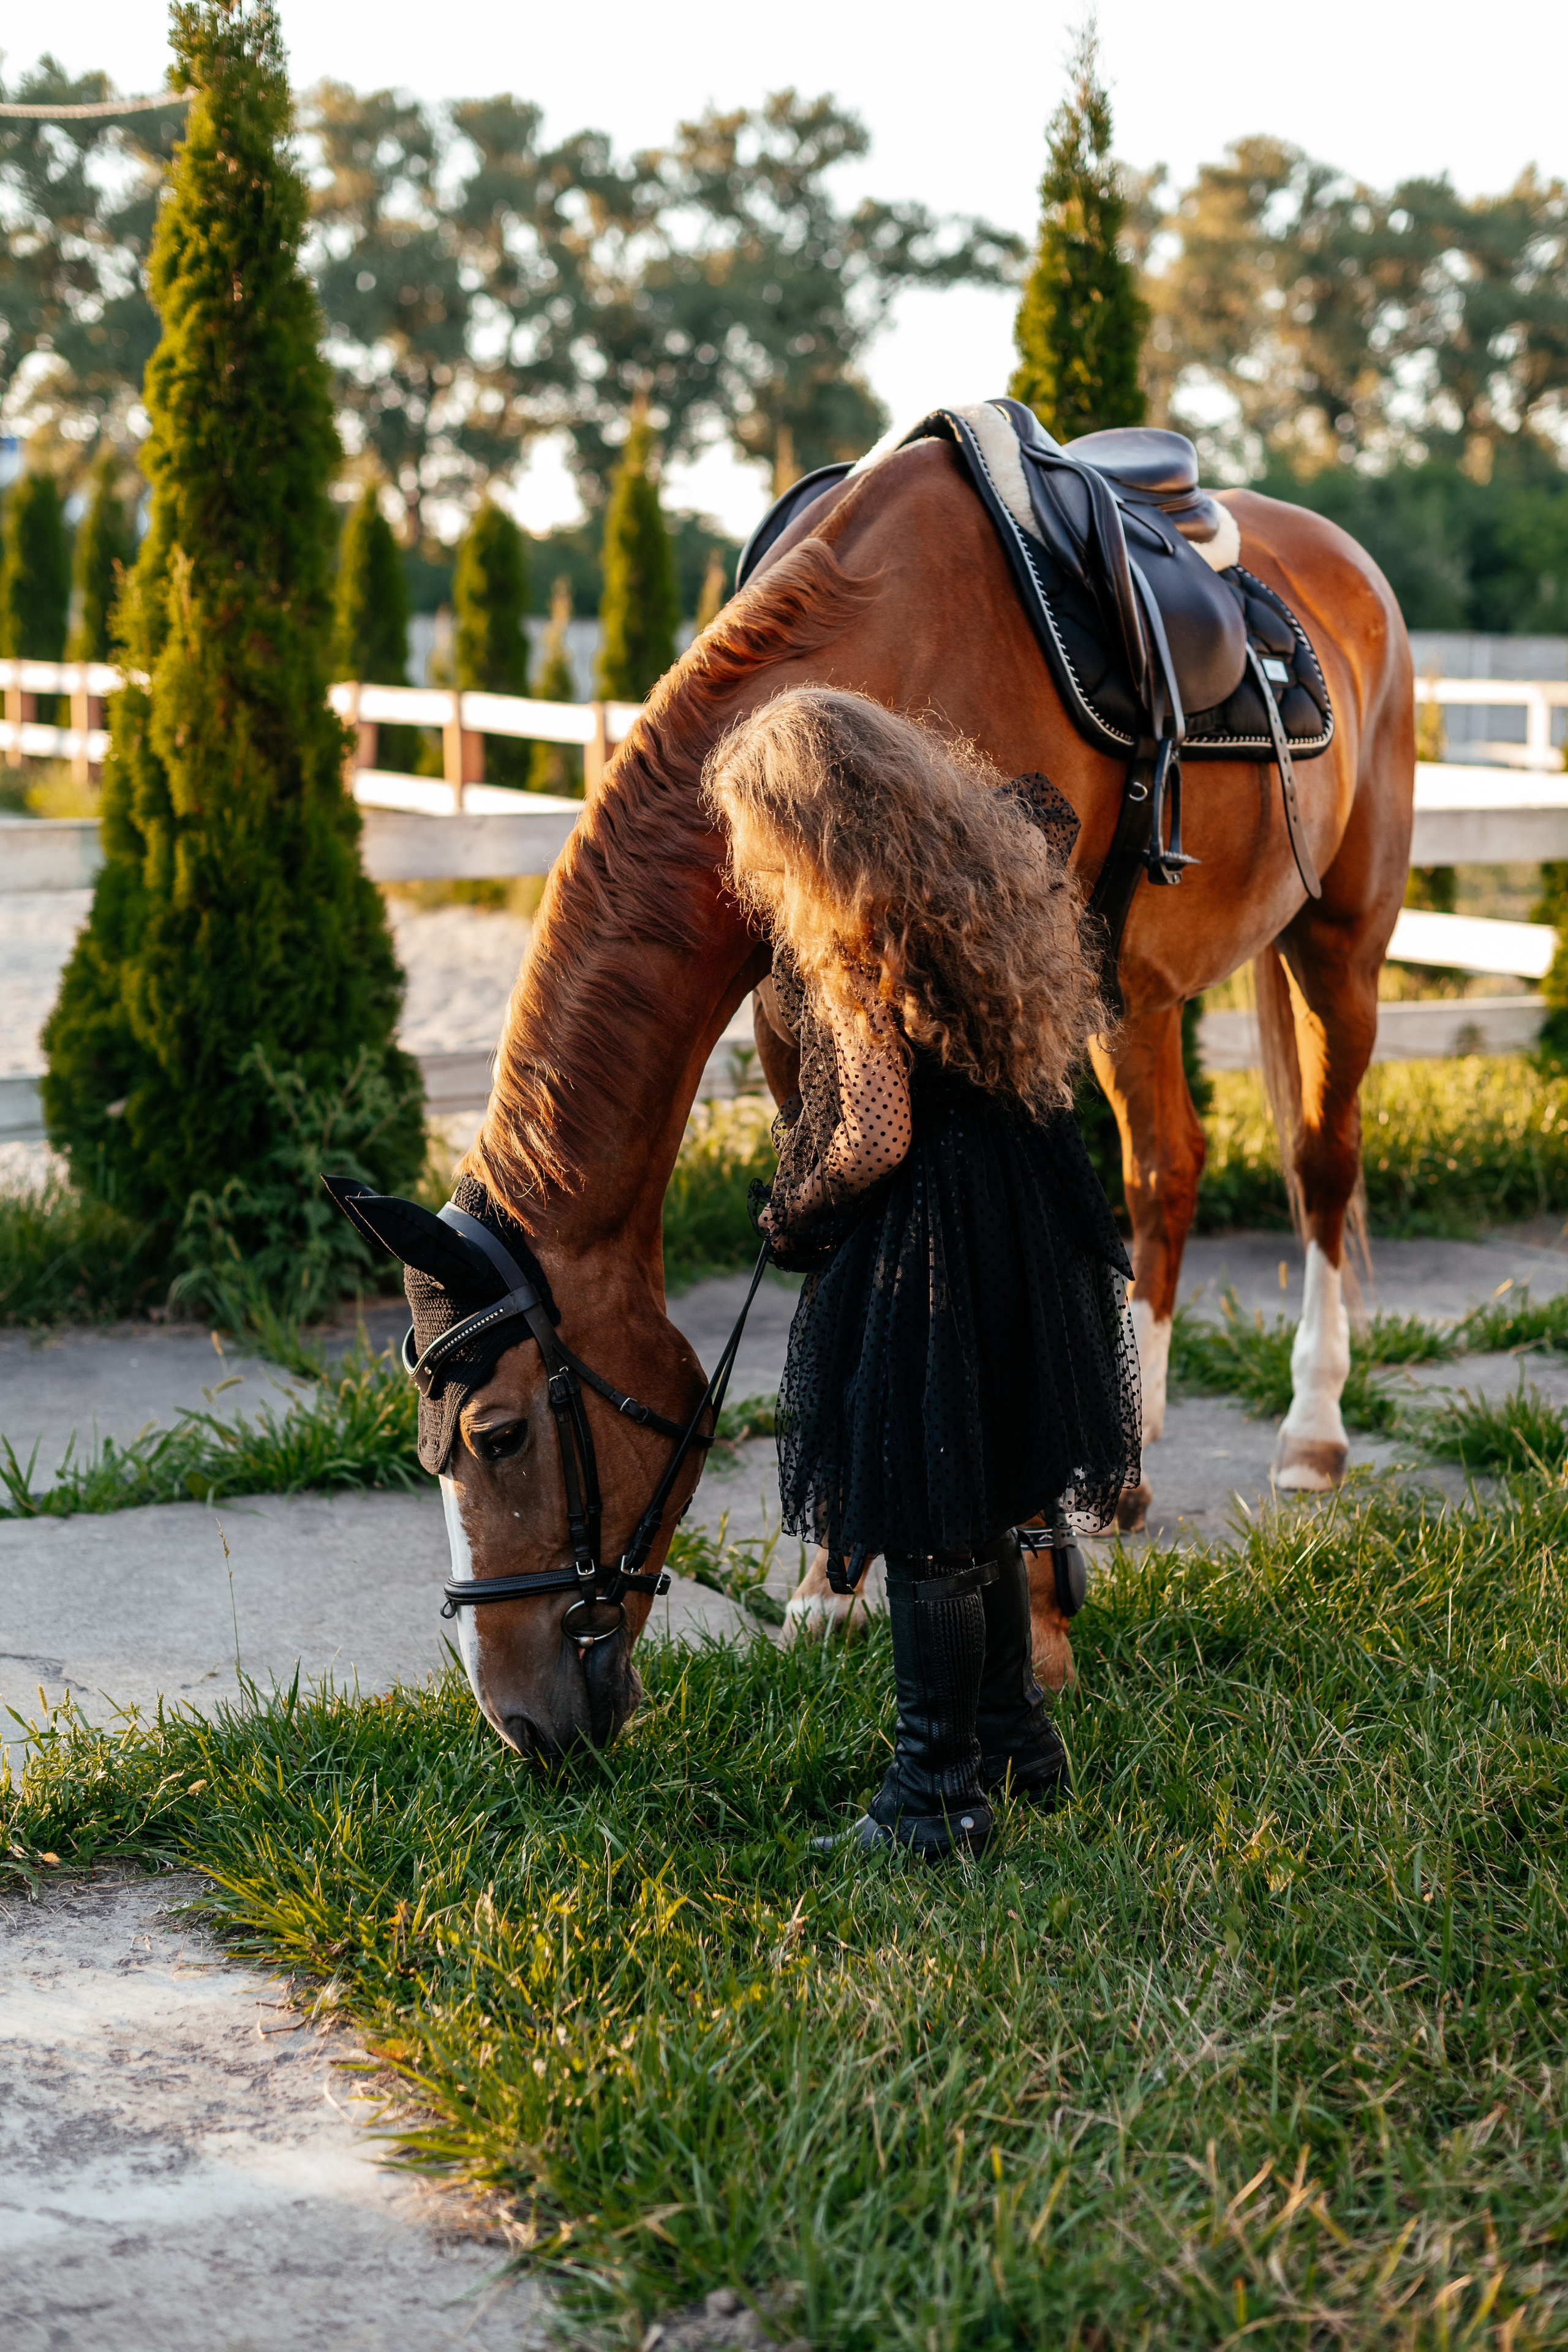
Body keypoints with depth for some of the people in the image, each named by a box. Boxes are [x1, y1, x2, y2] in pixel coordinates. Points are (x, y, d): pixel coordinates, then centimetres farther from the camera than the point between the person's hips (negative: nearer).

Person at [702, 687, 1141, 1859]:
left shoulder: (854, 949, -22)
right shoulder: (995, 863, 2)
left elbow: (876, 1138, -22)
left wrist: (792, 1214, -5)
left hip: (921, 1244, -9)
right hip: (1029, 1220, 9)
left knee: (926, 1532, 3)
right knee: (983, 1511, 22)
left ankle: (937, 1797, 13)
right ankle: (1016, 1740, 35)